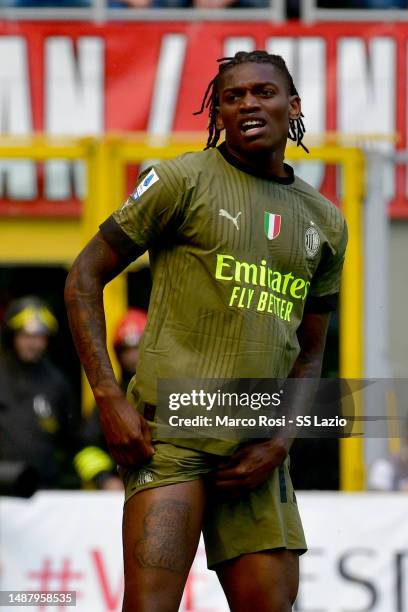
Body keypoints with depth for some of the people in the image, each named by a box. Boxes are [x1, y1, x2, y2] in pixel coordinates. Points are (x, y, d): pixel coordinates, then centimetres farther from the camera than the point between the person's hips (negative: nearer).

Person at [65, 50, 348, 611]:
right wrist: (109, 397, -8)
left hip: (255, 453, 5)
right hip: (169, 430, -5)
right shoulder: (185, 180, 1)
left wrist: (280, 440, 5)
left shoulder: (325, 222, 16)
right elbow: (84, 276, 2)